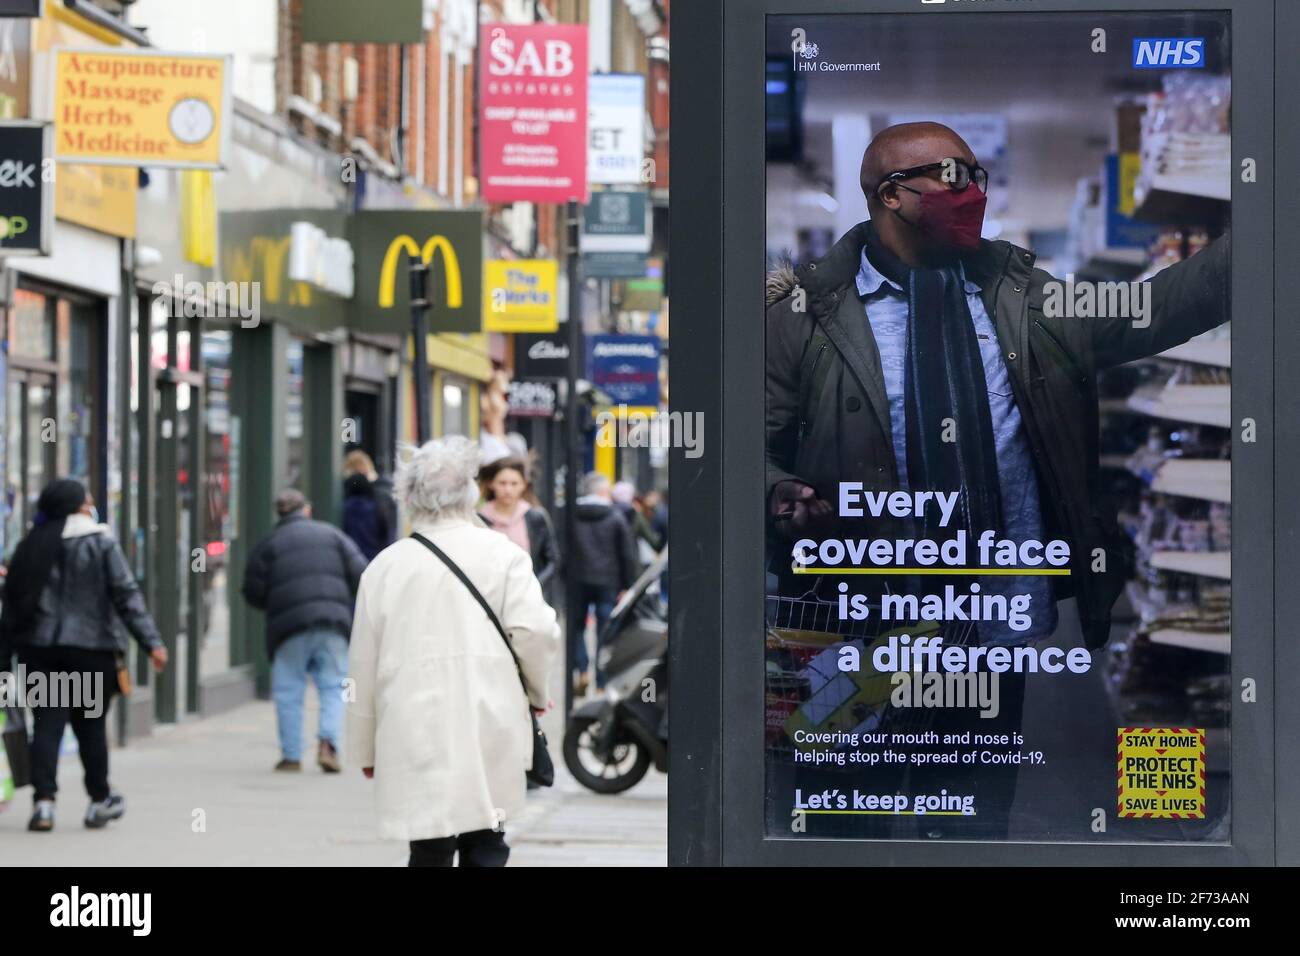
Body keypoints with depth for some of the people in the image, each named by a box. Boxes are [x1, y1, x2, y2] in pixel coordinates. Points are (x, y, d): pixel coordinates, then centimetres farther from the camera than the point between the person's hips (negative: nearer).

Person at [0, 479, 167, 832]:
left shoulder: (30, 547, 8)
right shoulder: (101, 544, -4)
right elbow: (126, 595, -10)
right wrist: (151, 642, -11)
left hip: (39, 647, 2)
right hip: (92, 647, -2)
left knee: (47, 724, 0)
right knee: (91, 724, 10)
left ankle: (44, 800, -14)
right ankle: (99, 800, 21)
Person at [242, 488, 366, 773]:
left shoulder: (268, 544, 8)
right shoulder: (331, 534, 12)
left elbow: (253, 593, 3)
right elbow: (359, 573, 5)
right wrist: (346, 603, 21)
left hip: (289, 624, -1)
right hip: (332, 622, 1)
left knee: (288, 692, 6)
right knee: (333, 688, 6)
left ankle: (291, 755, 5)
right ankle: (328, 742, -14)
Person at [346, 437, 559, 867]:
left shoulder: (384, 566, 5)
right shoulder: (501, 554, 0)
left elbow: (363, 666, 9)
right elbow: (534, 630, -10)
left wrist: (364, 747, 18)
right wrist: (536, 691, 10)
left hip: (414, 738, 1)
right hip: (490, 734, -1)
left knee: (430, 851, 4)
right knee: (486, 845, 8)